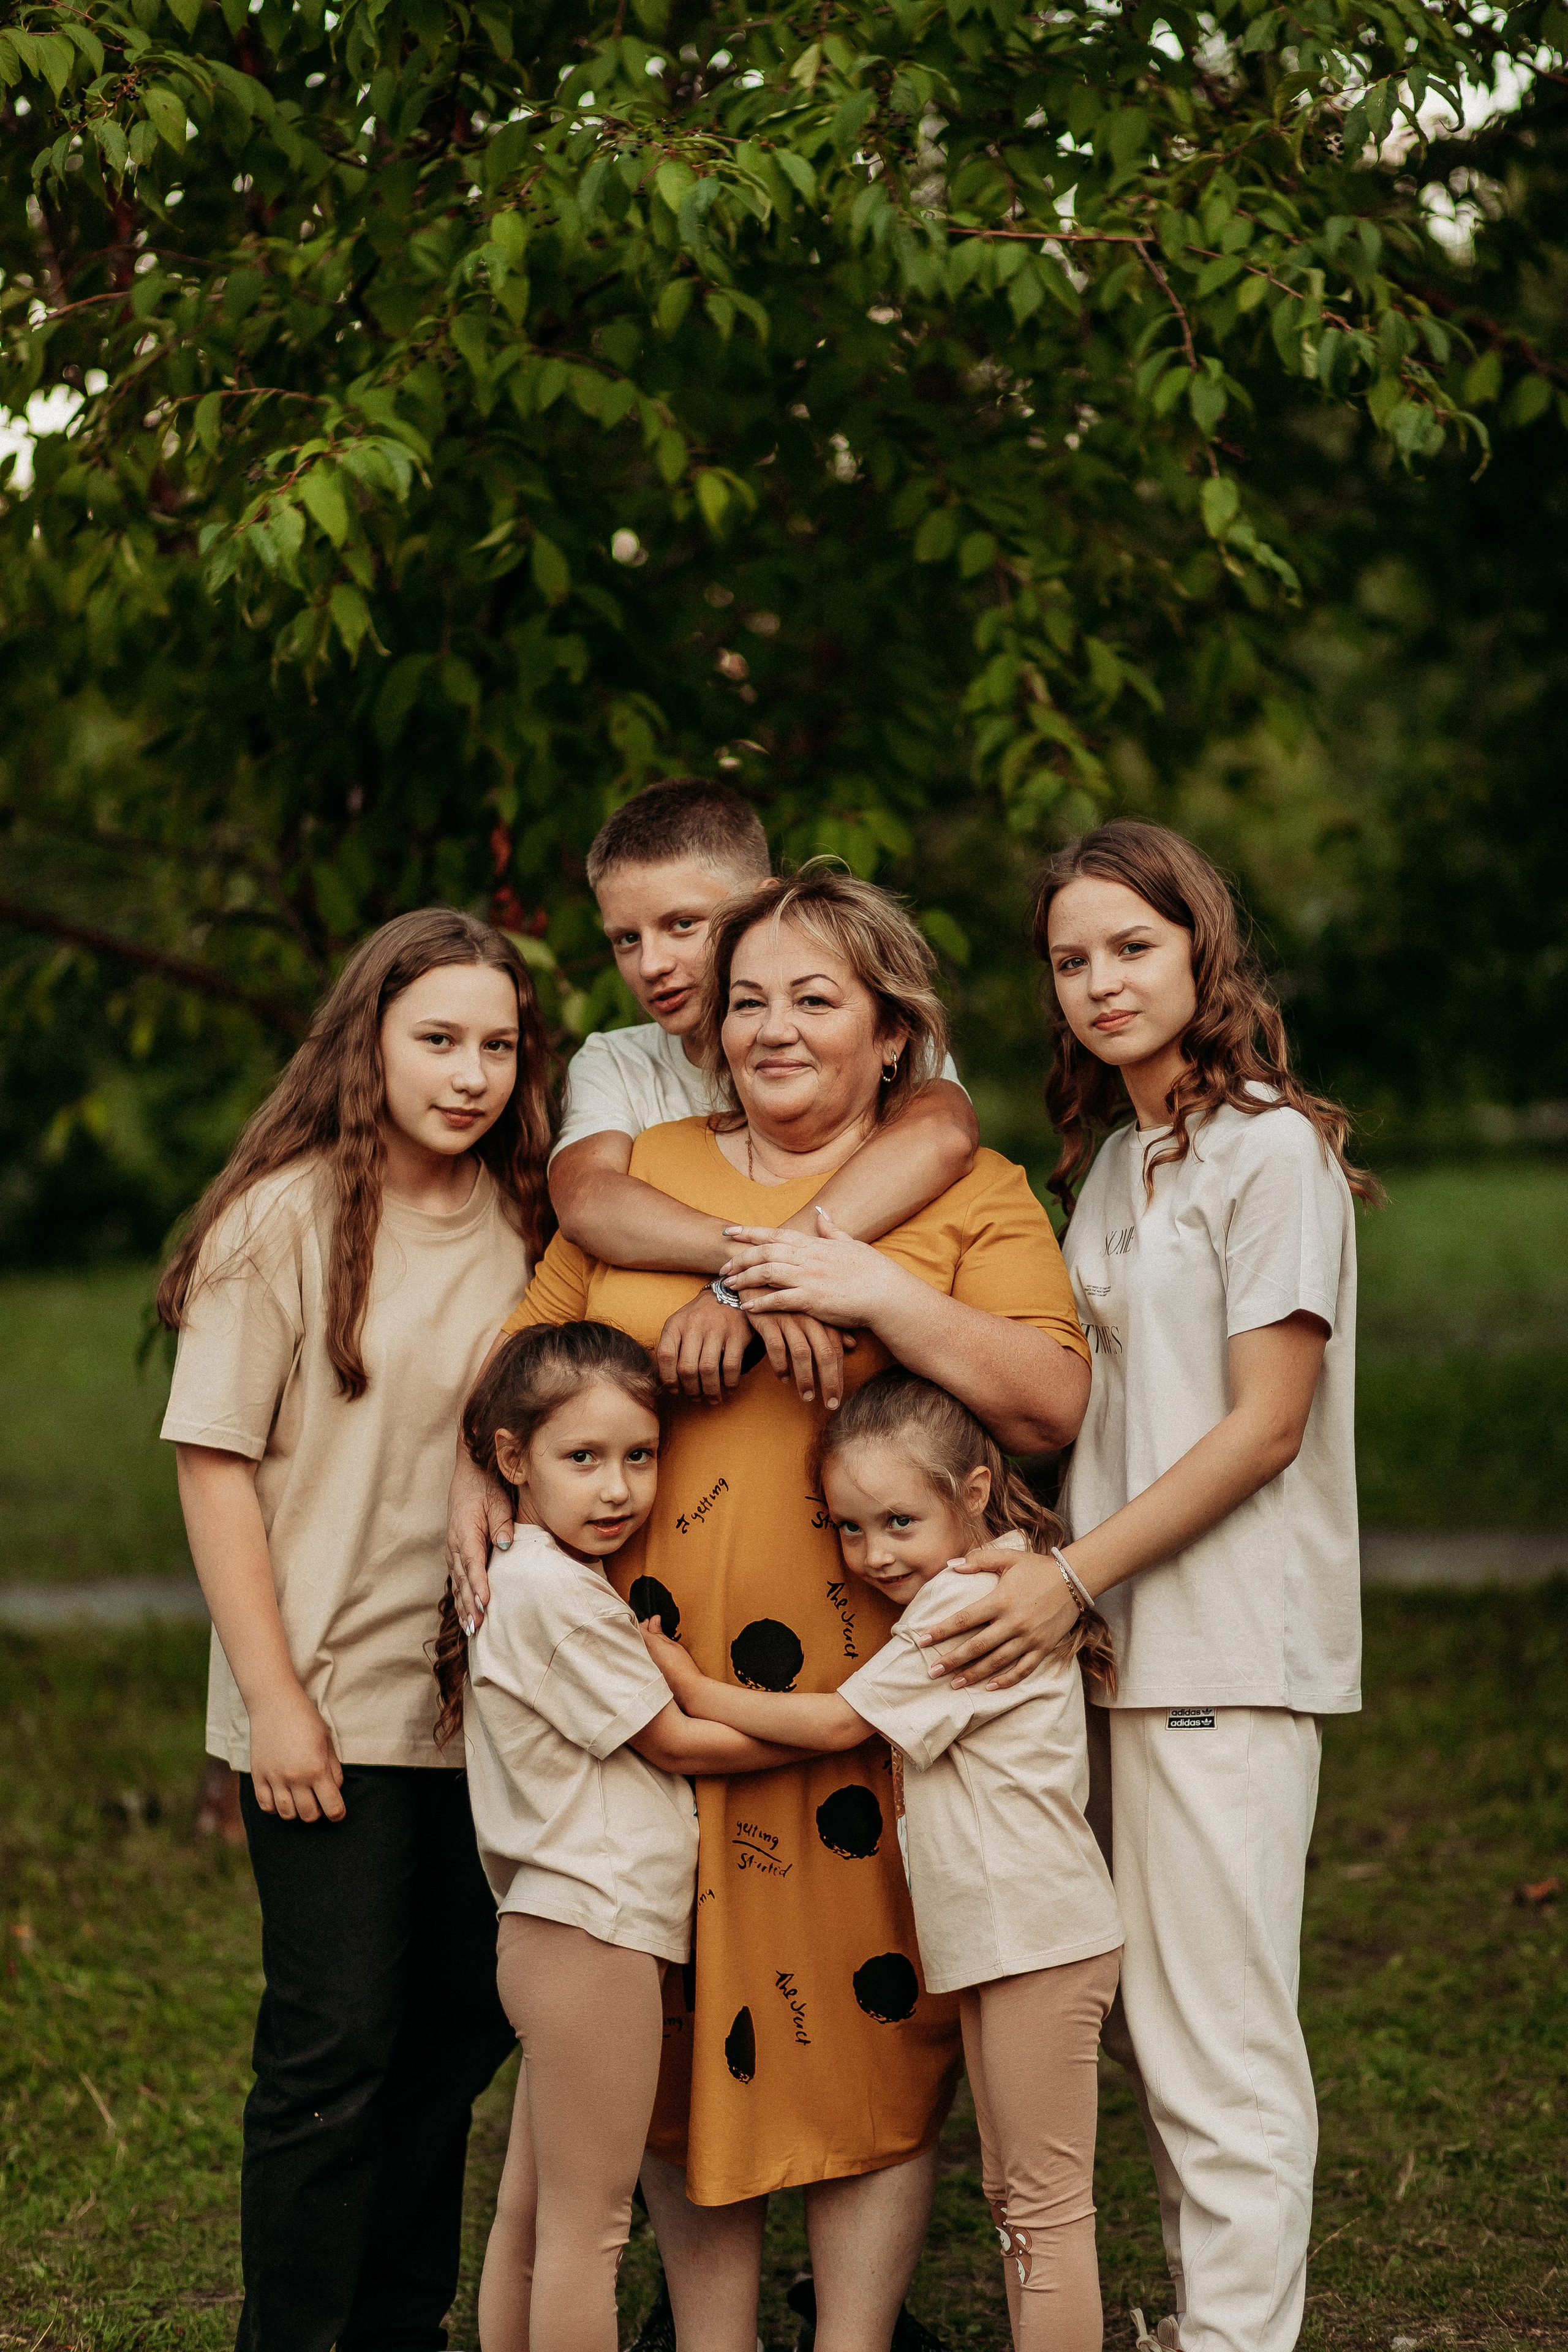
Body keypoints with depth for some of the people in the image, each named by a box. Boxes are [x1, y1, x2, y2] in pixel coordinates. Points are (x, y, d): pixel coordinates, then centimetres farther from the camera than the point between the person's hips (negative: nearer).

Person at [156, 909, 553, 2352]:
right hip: (334, 1710, -5)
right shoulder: (287, 1217, -9)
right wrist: (274, 1698, -12)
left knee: (461, 2032, 13)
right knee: (336, 2048, -3)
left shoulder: (522, 1222, 7)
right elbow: (215, 1462, -10)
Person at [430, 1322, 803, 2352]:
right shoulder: (556, 1592, -16)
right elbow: (673, 1741, -9)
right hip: (596, 1928, -10)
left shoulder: (524, 1578, 14)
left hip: (556, 1928, 10)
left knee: (531, 2210, 15)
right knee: (588, 2226, -3)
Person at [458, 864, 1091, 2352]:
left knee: (867, 2020, 1)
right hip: (653, 1677, 3)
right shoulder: (643, 1172, 14)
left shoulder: (966, 1192, 4)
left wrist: (882, 1293, -17)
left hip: (868, 1683, -3)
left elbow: (1051, 1404, -8)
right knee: (681, 2023, 8)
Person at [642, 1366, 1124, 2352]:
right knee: (1013, 2195, 15)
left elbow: (838, 1723, -14)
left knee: (1046, 2203, -6)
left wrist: (697, 1688, -5)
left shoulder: (966, 1605, -17)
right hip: (1001, 1936, 10)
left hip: (1038, 1936, -10)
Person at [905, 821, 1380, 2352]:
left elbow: (1265, 1425, -13)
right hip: (1120, 1648, 8)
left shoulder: (1270, 1147, -8)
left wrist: (1072, 1577, -14)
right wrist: (1042, 1570, 9)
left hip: (1229, 1652, -8)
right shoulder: (1109, 1164, 17)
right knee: (1147, 2037, 10)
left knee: (1218, 2050, -5)